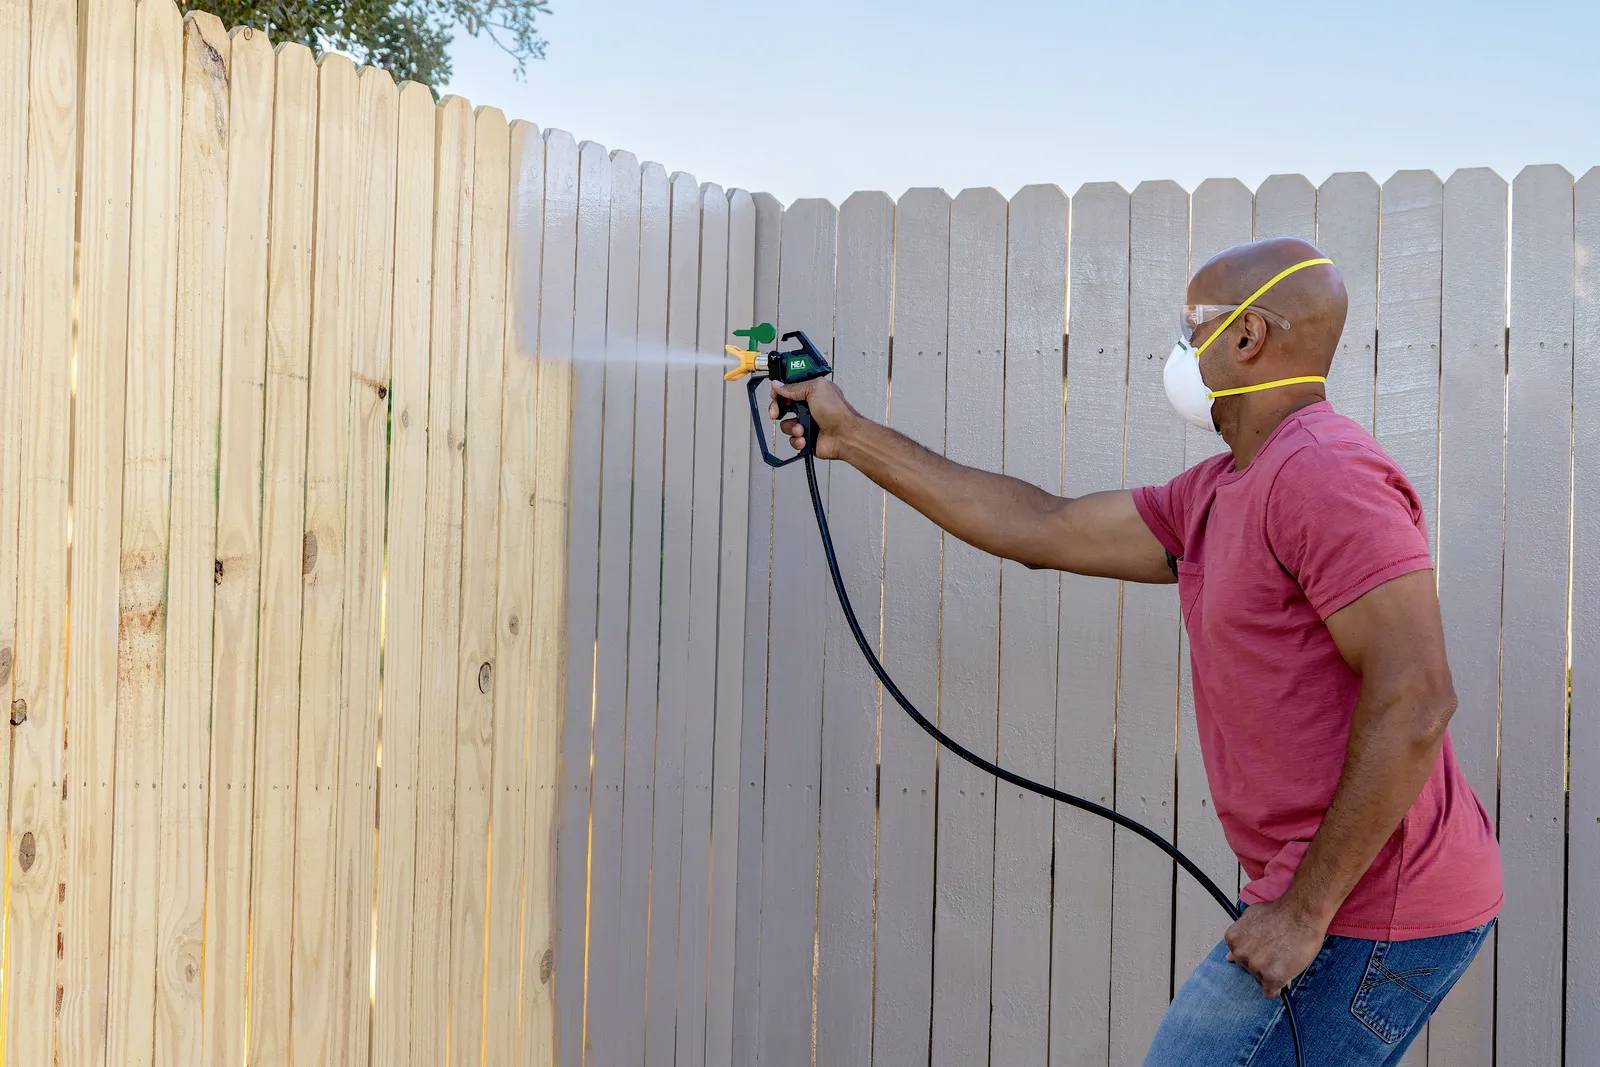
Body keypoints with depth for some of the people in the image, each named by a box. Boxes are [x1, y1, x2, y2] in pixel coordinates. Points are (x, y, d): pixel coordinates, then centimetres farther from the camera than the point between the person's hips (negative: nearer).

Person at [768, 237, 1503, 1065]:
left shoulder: (1324, 474, -18)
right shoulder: (1213, 498, 14)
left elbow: (1415, 699, -25)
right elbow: (1039, 530, 17)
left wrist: (1304, 912, -22)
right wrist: (852, 438, 20)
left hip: (1369, 914, -10)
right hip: (1336, 896, 10)